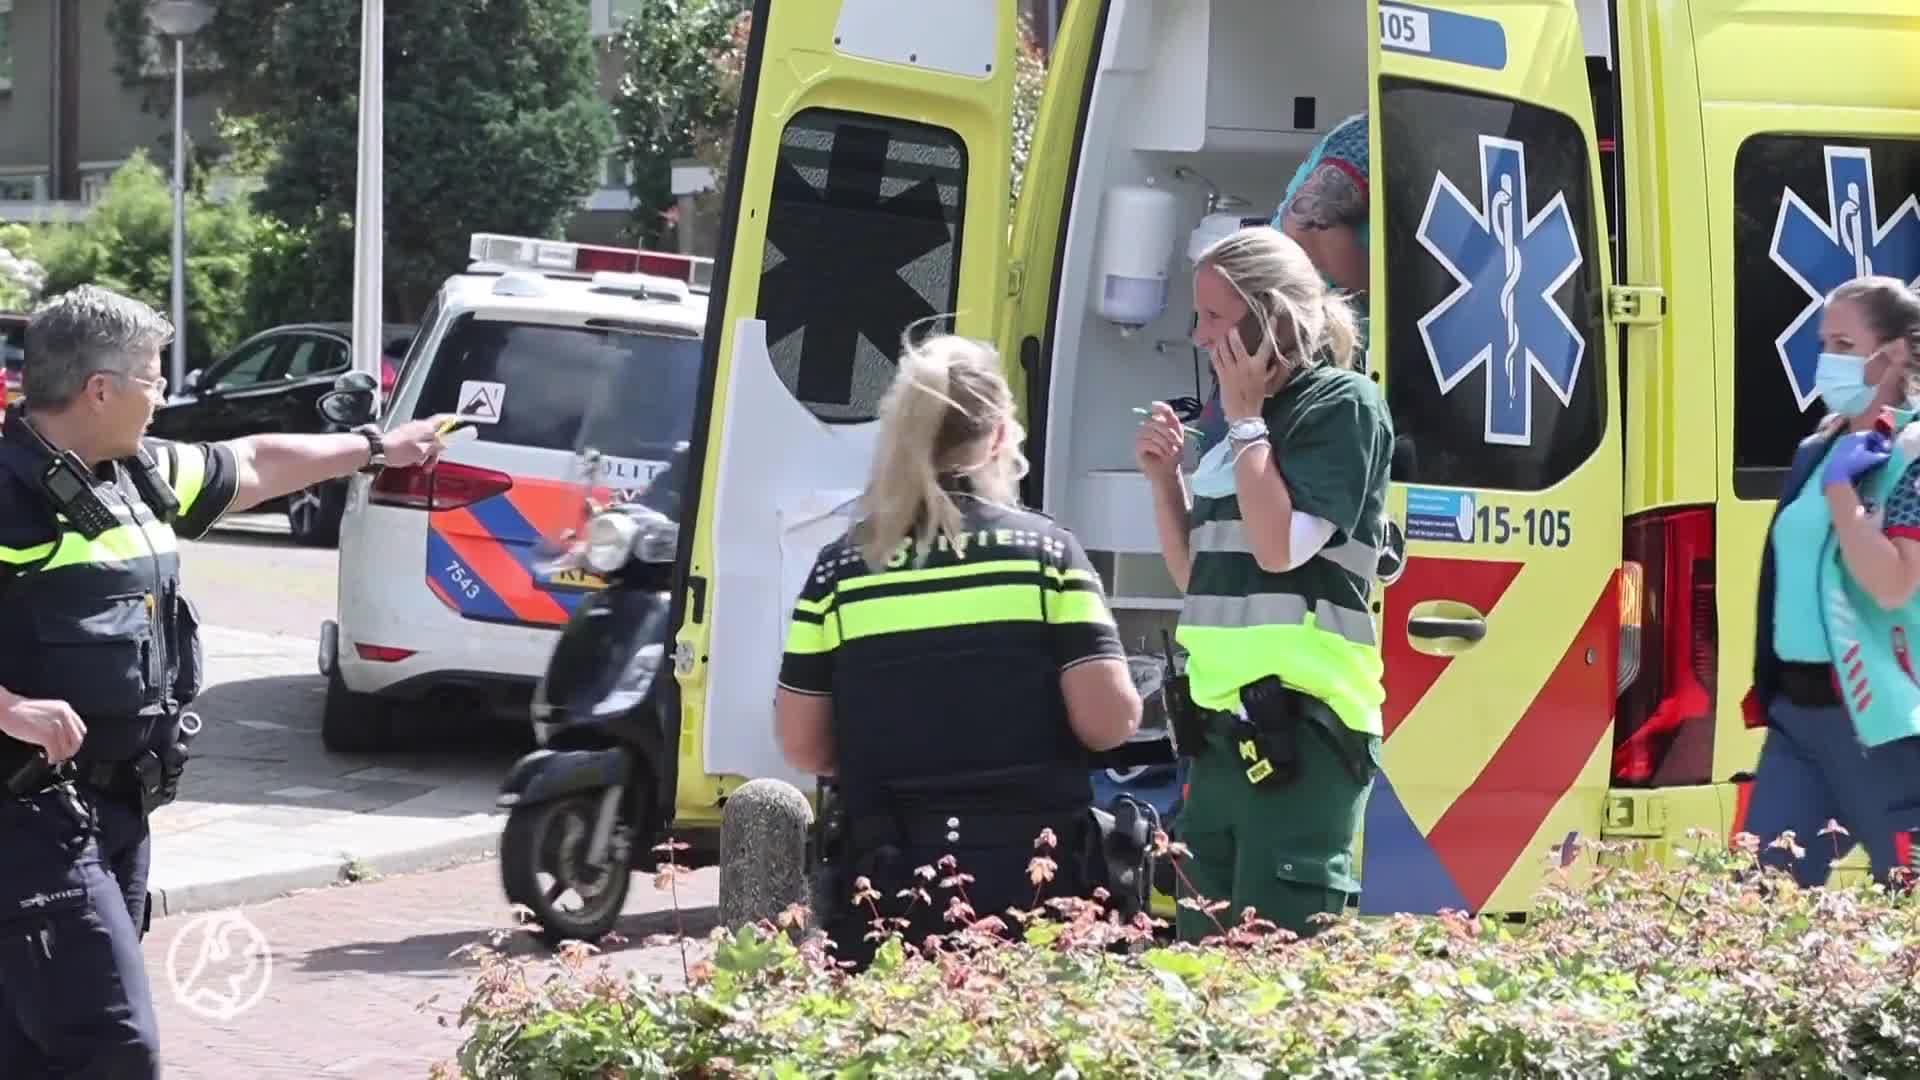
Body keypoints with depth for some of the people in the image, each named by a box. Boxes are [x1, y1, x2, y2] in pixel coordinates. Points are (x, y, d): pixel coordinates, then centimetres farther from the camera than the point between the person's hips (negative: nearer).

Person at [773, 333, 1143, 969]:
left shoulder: (842, 568, 1)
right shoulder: (1045, 552, -2)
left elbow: (804, 746, 3)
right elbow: (1109, 720, -8)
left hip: (888, 881, 1)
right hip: (1030, 873, -1)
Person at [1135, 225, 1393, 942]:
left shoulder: (1342, 403, -5)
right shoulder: (1247, 421, 19)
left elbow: (1281, 546, -17)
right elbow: (1195, 575, 24)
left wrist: (1244, 419, -7)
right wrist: (1164, 477, 9)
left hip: (1299, 729, -9)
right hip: (1226, 725, 9)